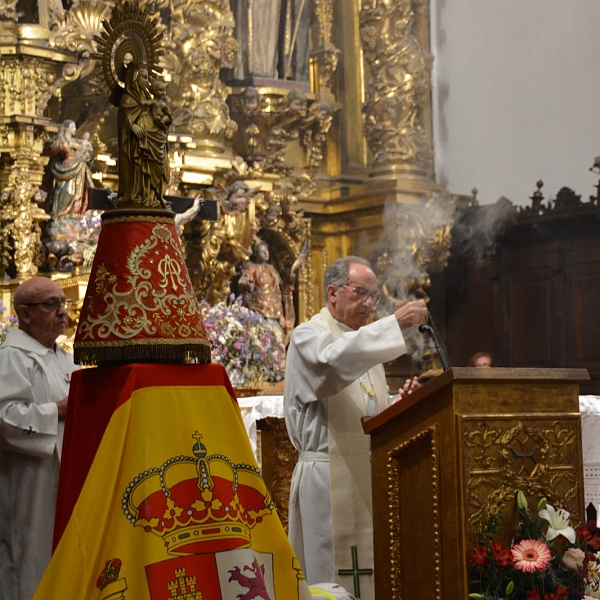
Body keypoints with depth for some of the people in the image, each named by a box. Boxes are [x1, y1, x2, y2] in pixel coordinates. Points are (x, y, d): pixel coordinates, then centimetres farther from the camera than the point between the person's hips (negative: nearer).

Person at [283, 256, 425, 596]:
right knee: (332, 575, -5)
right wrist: (395, 323, -33)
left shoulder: (364, 343, 20)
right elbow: (333, 359, -30)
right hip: (330, 478, -8)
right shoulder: (308, 336, -4)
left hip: (369, 478, 8)